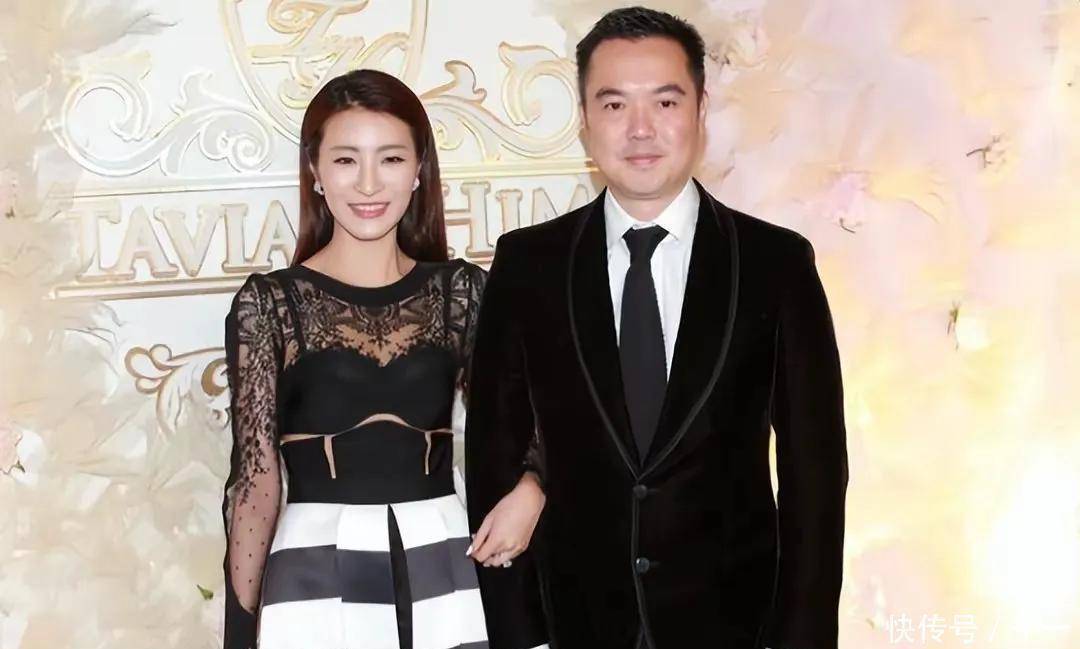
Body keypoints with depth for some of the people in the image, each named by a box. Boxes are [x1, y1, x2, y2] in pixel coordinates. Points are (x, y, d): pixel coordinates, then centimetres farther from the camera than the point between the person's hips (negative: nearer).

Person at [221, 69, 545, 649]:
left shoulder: (462, 291, 3)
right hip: (316, 584, -2)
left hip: (444, 579, 2)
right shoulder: (269, 302, -3)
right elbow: (255, 473, -5)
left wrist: (531, 488, -15)